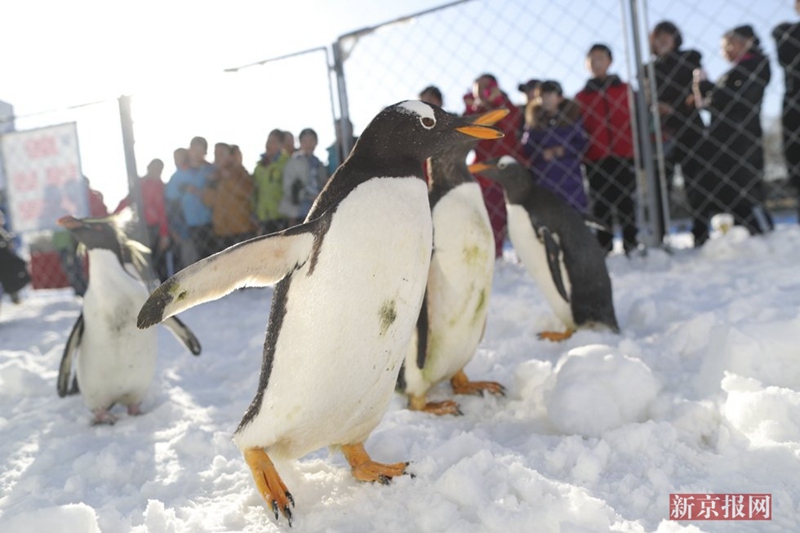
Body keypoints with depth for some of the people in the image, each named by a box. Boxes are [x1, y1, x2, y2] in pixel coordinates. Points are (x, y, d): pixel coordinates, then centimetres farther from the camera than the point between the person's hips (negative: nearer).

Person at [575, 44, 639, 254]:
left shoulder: (625, 90, 12)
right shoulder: (581, 97, 10)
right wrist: (582, 156, -4)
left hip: (624, 156, 0)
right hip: (596, 160, 0)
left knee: (626, 203, 1)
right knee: (600, 205, 0)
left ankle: (631, 245, 6)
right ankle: (604, 249, 4)